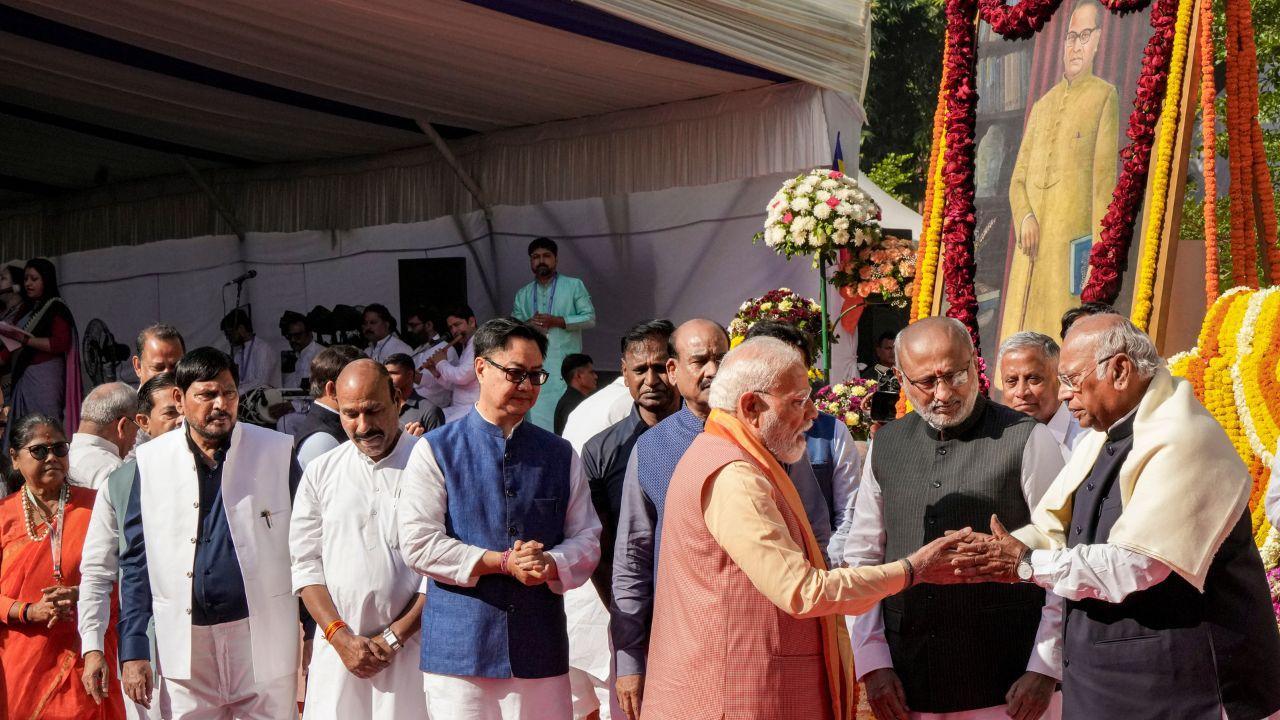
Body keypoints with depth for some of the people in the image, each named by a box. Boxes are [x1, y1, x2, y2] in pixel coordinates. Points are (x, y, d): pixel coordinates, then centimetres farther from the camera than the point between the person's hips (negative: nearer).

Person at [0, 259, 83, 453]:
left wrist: (25, 339, -20)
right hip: (22, 377, 8)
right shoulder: (27, 309, 20)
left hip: (44, 377, -8)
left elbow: (61, 344, -15)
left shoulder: (56, 308, -3)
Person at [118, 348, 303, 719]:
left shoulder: (277, 452, 1)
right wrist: (133, 650, 2)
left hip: (264, 635, -1)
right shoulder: (152, 460, 4)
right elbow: (135, 561, 7)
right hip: (184, 642, 1)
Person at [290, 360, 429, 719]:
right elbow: (306, 564, 6)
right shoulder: (321, 472, 8)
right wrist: (341, 637, -4)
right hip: (338, 648, 2)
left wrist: (394, 636, -8)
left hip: (411, 646, -2)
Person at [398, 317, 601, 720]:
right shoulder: (435, 450, 3)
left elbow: (586, 539, 10)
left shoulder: (560, 455, 13)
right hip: (459, 649, -2)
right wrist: (504, 562, -11)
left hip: (542, 649, 3)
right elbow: (418, 543, -6)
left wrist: (549, 565, -12)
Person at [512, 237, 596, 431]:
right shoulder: (523, 294, 20)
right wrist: (528, 324, -5)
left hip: (565, 366, -3)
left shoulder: (574, 286, 9)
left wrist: (556, 321, -9)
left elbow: (590, 318, 1)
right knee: (536, 418, -4)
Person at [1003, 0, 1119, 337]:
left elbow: (1104, 182, -7)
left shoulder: (1104, 96, 0)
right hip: (1030, 250, 6)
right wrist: (1024, 218, -6)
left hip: (1070, 249, -6)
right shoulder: (1041, 106, 18)